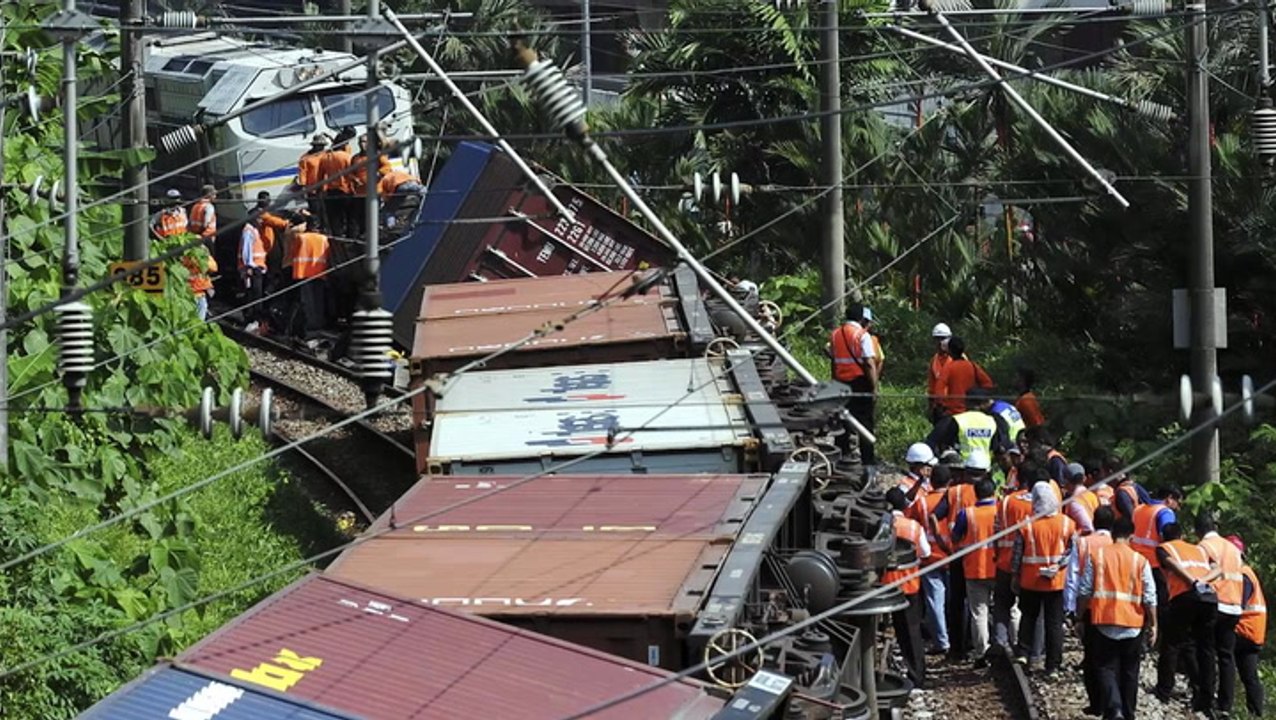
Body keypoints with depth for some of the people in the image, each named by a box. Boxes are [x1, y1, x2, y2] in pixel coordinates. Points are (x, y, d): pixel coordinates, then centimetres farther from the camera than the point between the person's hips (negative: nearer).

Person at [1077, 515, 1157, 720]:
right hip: (1133, 625, 0)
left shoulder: (1096, 555, -2)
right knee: (1129, 672, 13)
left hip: (1104, 624, 0)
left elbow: (1084, 591, 0)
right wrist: (1153, 625, 7)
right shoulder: (1140, 561, -2)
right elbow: (1149, 598, -2)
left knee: (1107, 669, 2)